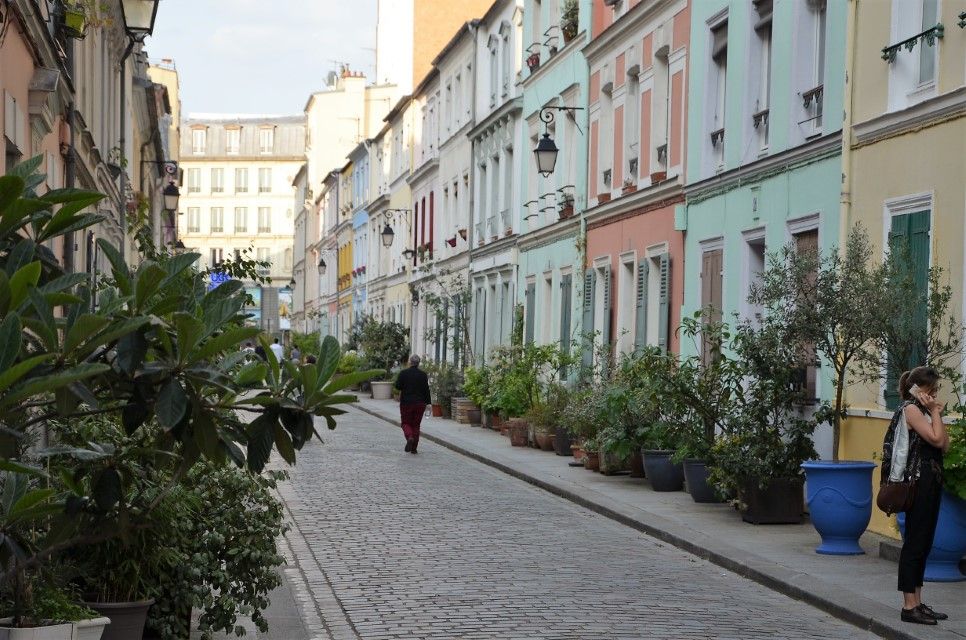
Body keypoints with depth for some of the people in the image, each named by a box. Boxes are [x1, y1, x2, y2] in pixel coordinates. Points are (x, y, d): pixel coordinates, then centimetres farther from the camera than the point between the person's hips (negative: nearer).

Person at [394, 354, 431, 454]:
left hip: (406, 402, -2)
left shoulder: (403, 373, -6)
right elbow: (426, 389, -3)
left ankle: (409, 437, -22)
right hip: (420, 403, 2)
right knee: (416, 425, 10)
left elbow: (397, 386, -9)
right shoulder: (423, 374, -1)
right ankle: (414, 448, 8)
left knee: (406, 423, 9)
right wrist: (427, 402, 1)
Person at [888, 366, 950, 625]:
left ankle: (917, 602, 16)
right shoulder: (910, 409, -9)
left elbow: (945, 445, 10)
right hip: (919, 481, -9)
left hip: (932, 480, 9)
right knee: (915, 543, -7)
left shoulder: (924, 410, 17)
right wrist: (935, 412, -7)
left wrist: (938, 414, 6)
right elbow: (936, 439, -18)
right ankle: (909, 606, -4)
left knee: (923, 544, 11)